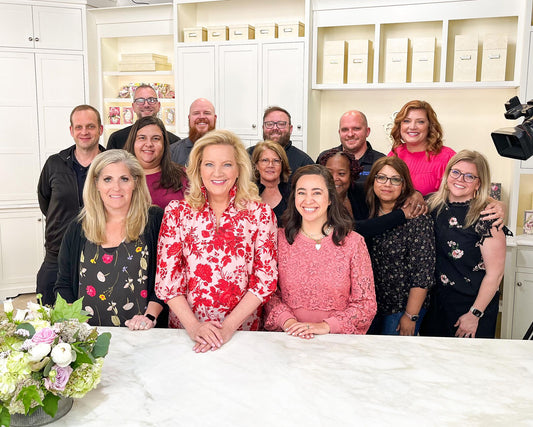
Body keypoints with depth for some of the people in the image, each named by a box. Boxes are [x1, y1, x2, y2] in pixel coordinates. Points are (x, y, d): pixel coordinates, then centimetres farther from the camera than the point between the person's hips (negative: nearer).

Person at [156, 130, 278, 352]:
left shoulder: (259, 213, 0)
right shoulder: (177, 212, 2)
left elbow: (266, 278, -2)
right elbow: (166, 277, 1)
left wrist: (228, 326, -9)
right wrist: (193, 326, -10)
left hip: (242, 332, 0)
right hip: (186, 331, 0)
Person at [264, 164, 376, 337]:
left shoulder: (353, 242, 1)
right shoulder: (279, 239, 4)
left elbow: (366, 303, 1)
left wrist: (326, 326, -12)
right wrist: (287, 321, -11)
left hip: (337, 340, 0)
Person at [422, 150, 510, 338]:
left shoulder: (485, 219, -16)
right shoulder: (434, 205, -2)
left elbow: (495, 273, -15)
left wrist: (475, 314, -14)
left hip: (472, 305, -4)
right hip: (435, 303, 5)